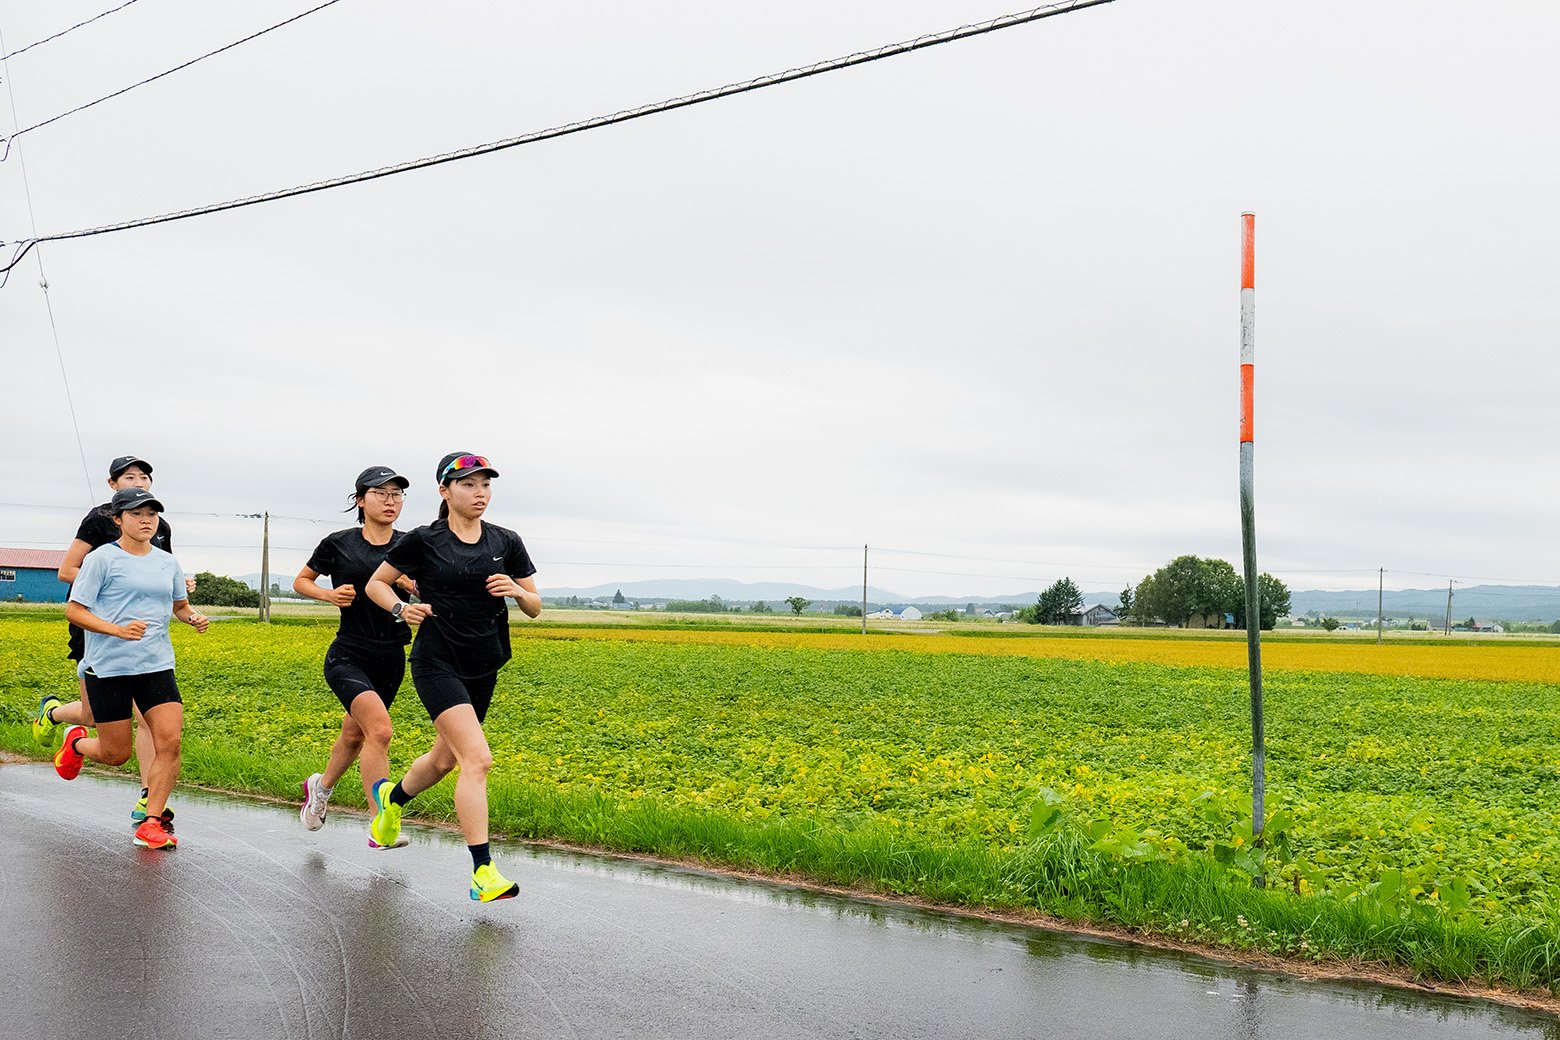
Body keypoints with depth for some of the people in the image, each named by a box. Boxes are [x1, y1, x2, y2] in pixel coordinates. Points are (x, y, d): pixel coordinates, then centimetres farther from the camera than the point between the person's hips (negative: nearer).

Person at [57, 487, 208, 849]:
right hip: (108, 667, -4)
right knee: (116, 755, 4)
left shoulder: (167, 562, 11)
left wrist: (194, 618, 2)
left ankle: (152, 822, 0)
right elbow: (73, 610, -7)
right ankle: (77, 742, 39)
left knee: (169, 742, -11)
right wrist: (118, 629, -21)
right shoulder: (102, 559, -5)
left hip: (157, 666, 4)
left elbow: (180, 605, 26)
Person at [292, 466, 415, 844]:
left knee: (355, 734, 20)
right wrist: (328, 595, -9)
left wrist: (411, 583, -21)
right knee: (380, 729, -23)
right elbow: (300, 582, 11)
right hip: (348, 658, -4)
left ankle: (321, 786, 50)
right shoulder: (338, 544, -3)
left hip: (391, 662, 4)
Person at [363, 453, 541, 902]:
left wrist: (517, 591, -14)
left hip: (483, 669, 5)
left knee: (443, 759, 20)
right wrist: (401, 609, -12)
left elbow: (535, 608, 8)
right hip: (438, 665, -5)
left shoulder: (507, 543, 3)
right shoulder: (424, 541, -5)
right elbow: (375, 584, 7)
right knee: (477, 758, -20)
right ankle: (483, 871, -16)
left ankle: (392, 798, 52)